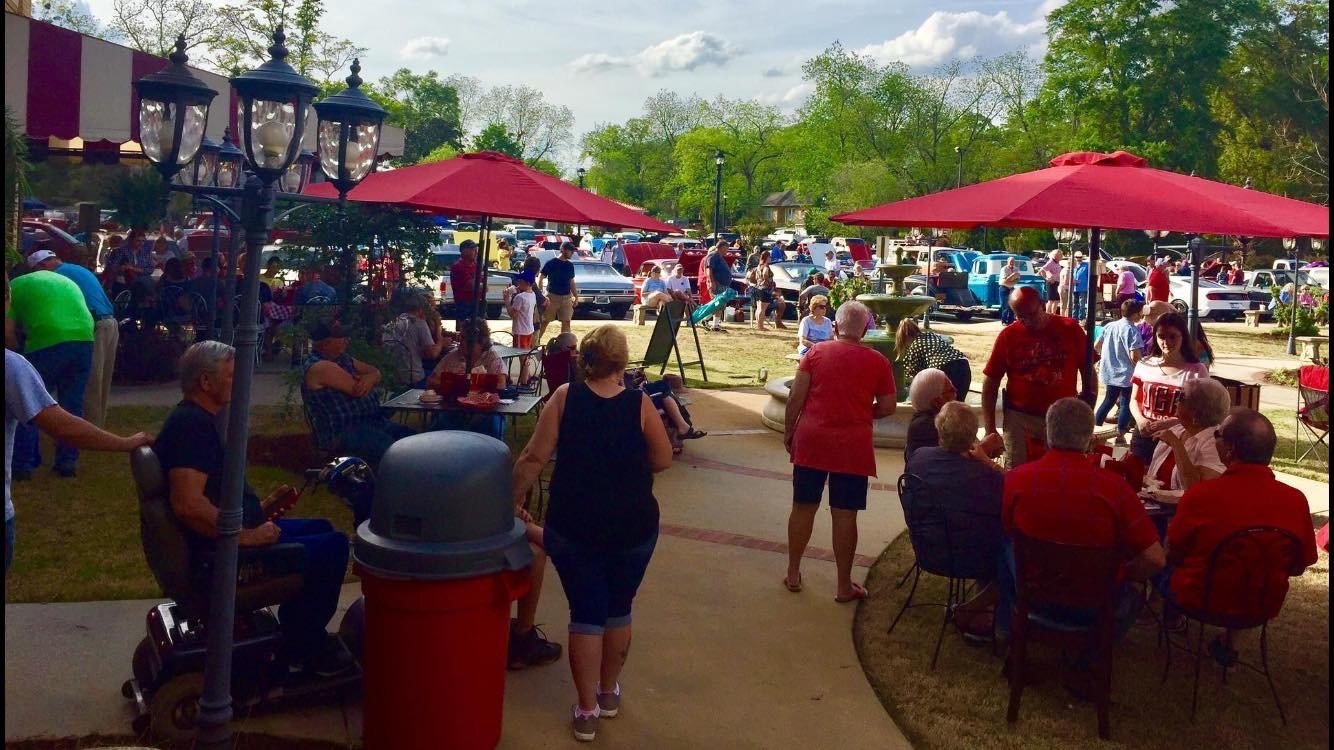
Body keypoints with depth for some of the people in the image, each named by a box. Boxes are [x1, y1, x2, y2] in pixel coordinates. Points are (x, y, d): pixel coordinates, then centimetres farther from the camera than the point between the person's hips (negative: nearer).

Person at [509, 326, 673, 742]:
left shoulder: (565, 396, -8)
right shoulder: (640, 403, -9)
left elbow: (534, 457, -9)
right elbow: (663, 461, 0)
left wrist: (513, 501, 2)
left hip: (572, 526, 0)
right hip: (633, 527, 1)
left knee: (586, 614, 9)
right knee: (619, 610, 19)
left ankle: (587, 710, 14)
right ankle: (609, 692, 35)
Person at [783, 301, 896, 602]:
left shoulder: (815, 352, 0)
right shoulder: (877, 361, -1)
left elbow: (796, 397, -3)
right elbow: (887, 407, 1)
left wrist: (788, 431, 8)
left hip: (811, 441, 1)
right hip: (852, 447, -1)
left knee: (803, 507, 13)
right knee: (844, 514, 5)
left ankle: (793, 574, 24)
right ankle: (844, 585, 14)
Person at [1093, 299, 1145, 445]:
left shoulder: (1109, 326, 3)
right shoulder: (1132, 330, -17)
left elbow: (1096, 346, 11)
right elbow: (1135, 357, -23)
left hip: (1109, 372, 6)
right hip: (1126, 374, -6)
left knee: (1108, 400, 21)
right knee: (1126, 404, 7)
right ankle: (1120, 435, 7)